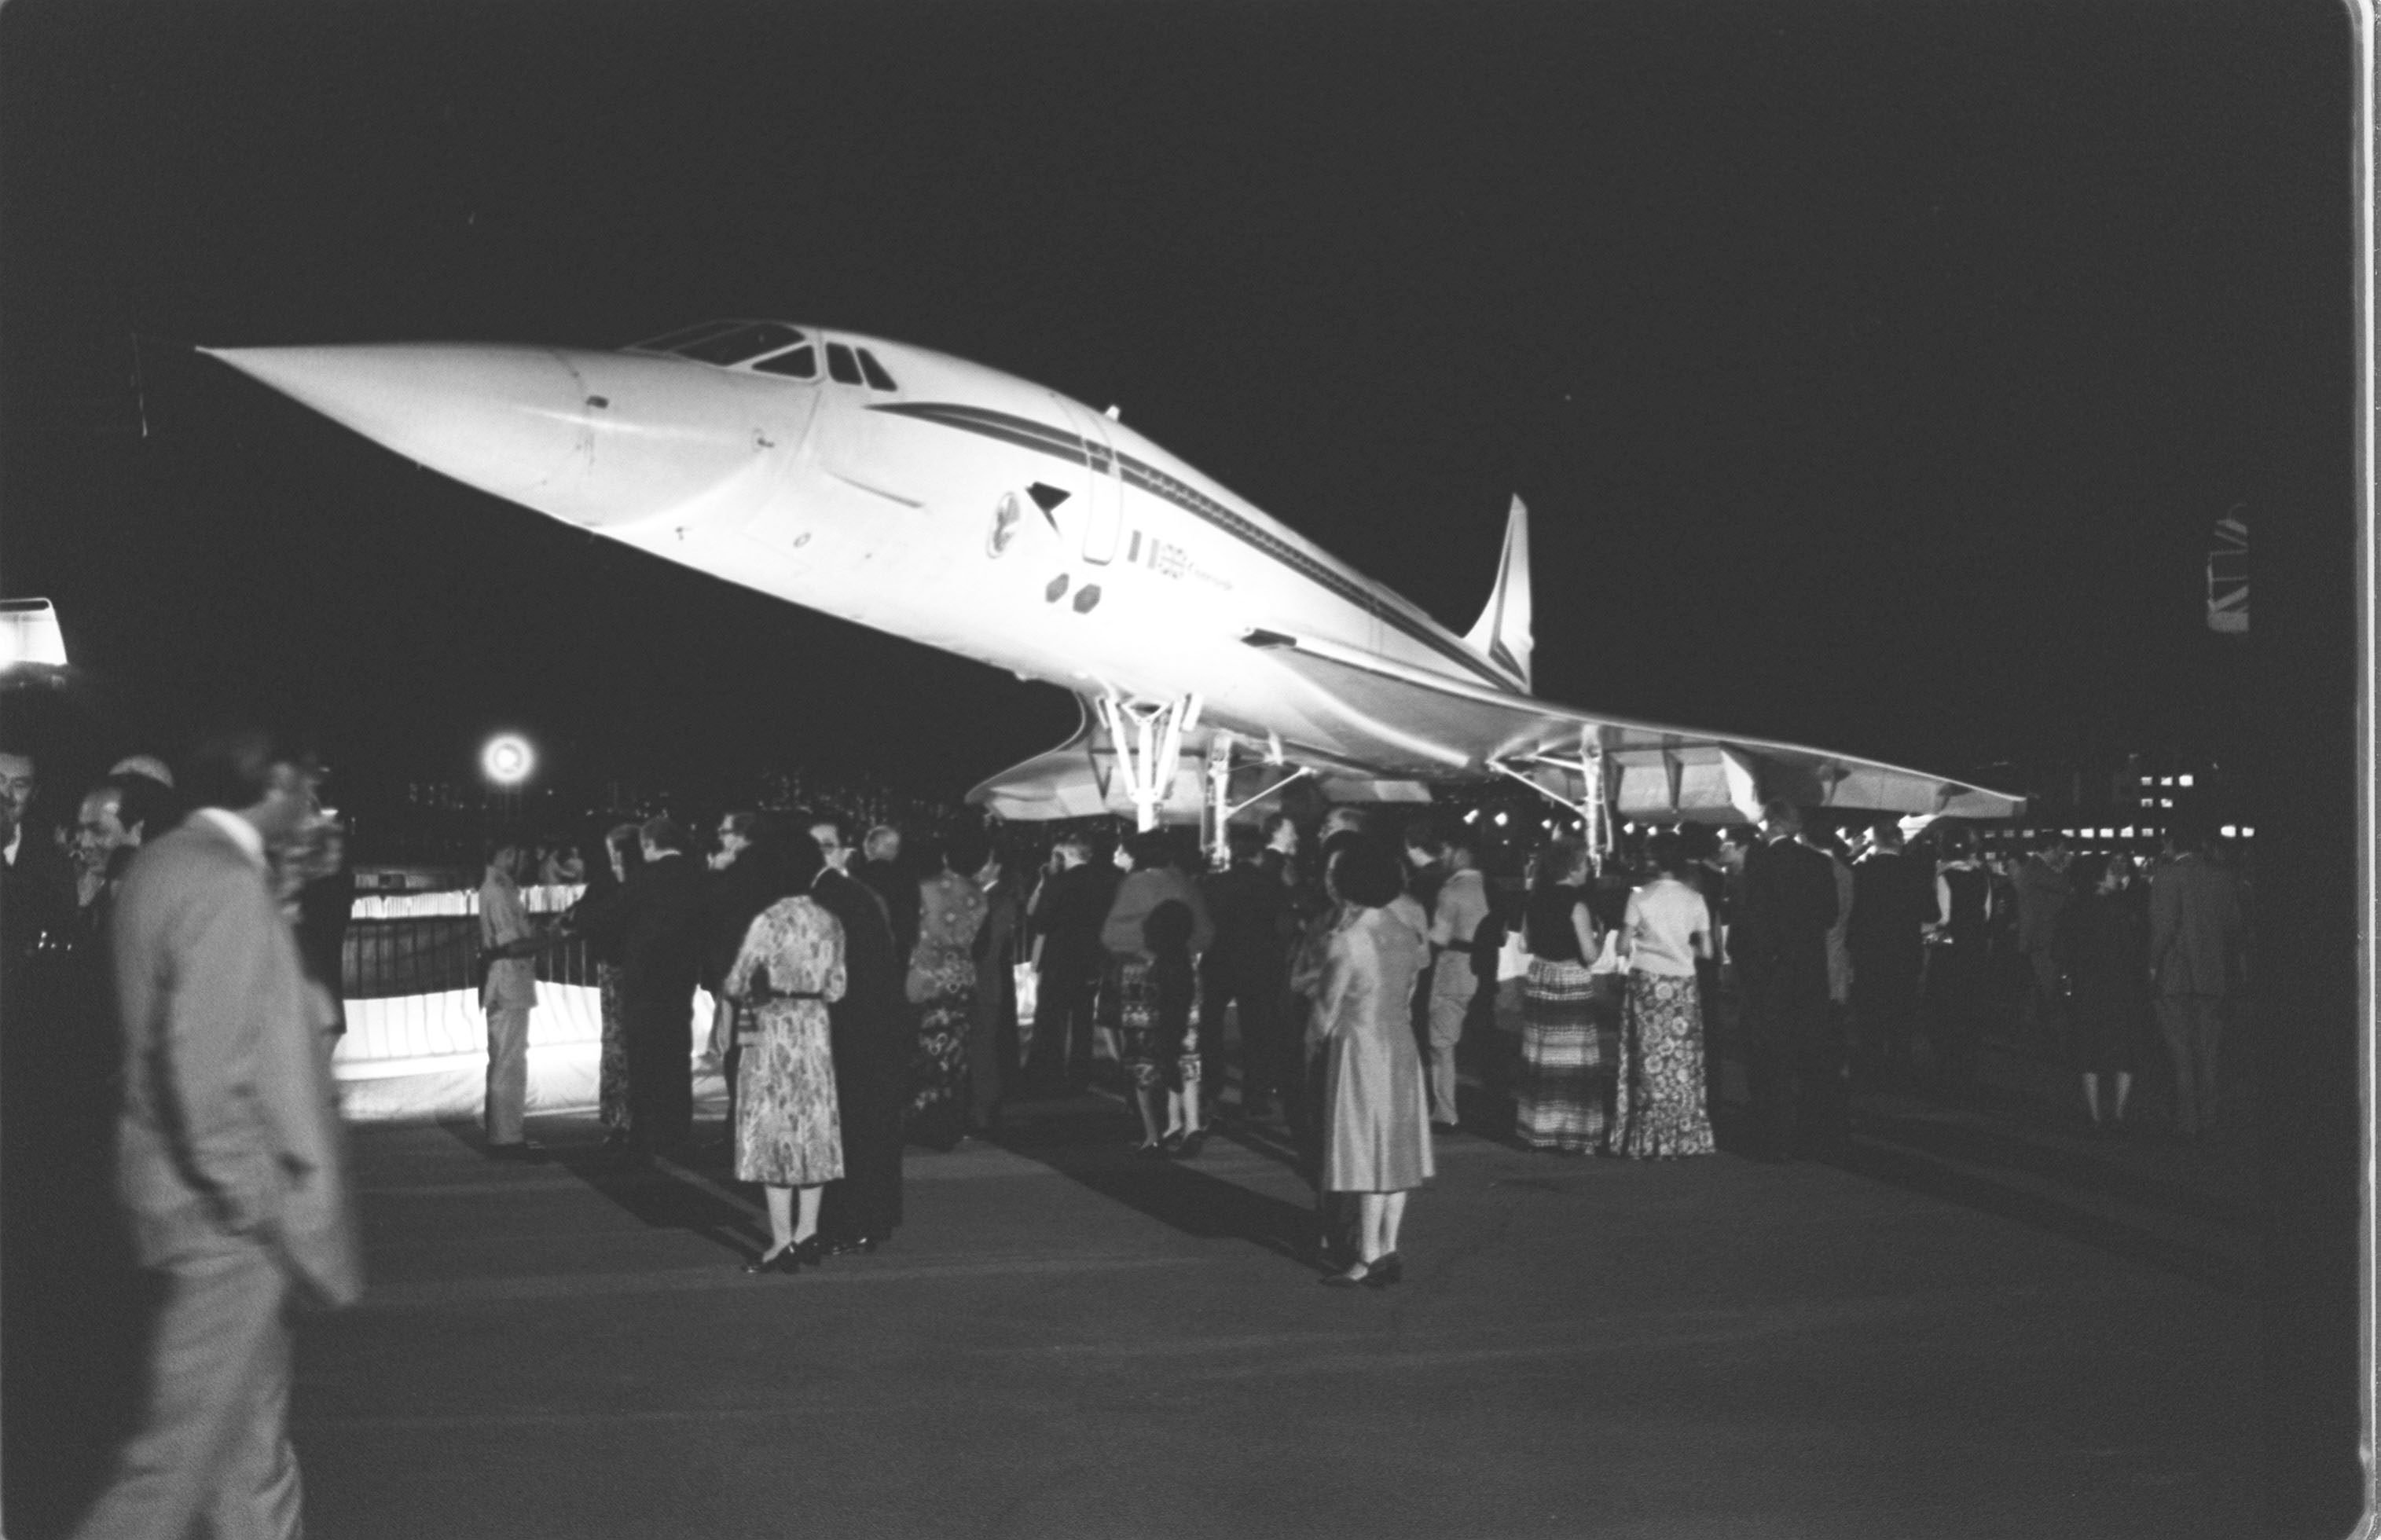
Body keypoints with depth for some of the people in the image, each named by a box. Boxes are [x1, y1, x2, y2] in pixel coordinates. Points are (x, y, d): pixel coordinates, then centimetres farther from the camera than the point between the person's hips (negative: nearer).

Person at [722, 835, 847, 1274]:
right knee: (813, 1128, 12)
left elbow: (735, 985, -10)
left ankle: (782, 1243, 0)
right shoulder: (829, 922, 3)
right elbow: (835, 989, 7)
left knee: (772, 1132, -1)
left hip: (771, 1032, -6)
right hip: (815, 1030, 6)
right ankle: (807, 1233, 17)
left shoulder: (769, 922, -14)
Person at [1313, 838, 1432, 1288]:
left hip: (1359, 1049, -7)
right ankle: (1388, 1250, 16)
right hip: (1402, 1047, 7)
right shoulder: (1406, 936, 4)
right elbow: (1408, 1001, 10)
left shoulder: (1345, 942, -16)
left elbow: (1325, 1016, -10)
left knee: (1367, 1155, -1)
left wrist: (1323, 1030, 8)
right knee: (1396, 1151, 11)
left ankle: (1368, 1259, 5)